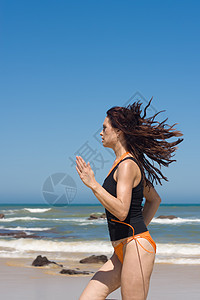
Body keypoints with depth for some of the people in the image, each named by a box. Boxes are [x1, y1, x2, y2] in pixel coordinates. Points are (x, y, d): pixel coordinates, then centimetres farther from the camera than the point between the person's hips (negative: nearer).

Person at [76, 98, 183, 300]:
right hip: (122, 252, 10)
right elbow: (154, 199, 27)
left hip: (136, 247, -10)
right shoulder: (127, 163, 17)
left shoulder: (127, 165, -13)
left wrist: (93, 185, -22)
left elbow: (121, 211, -24)